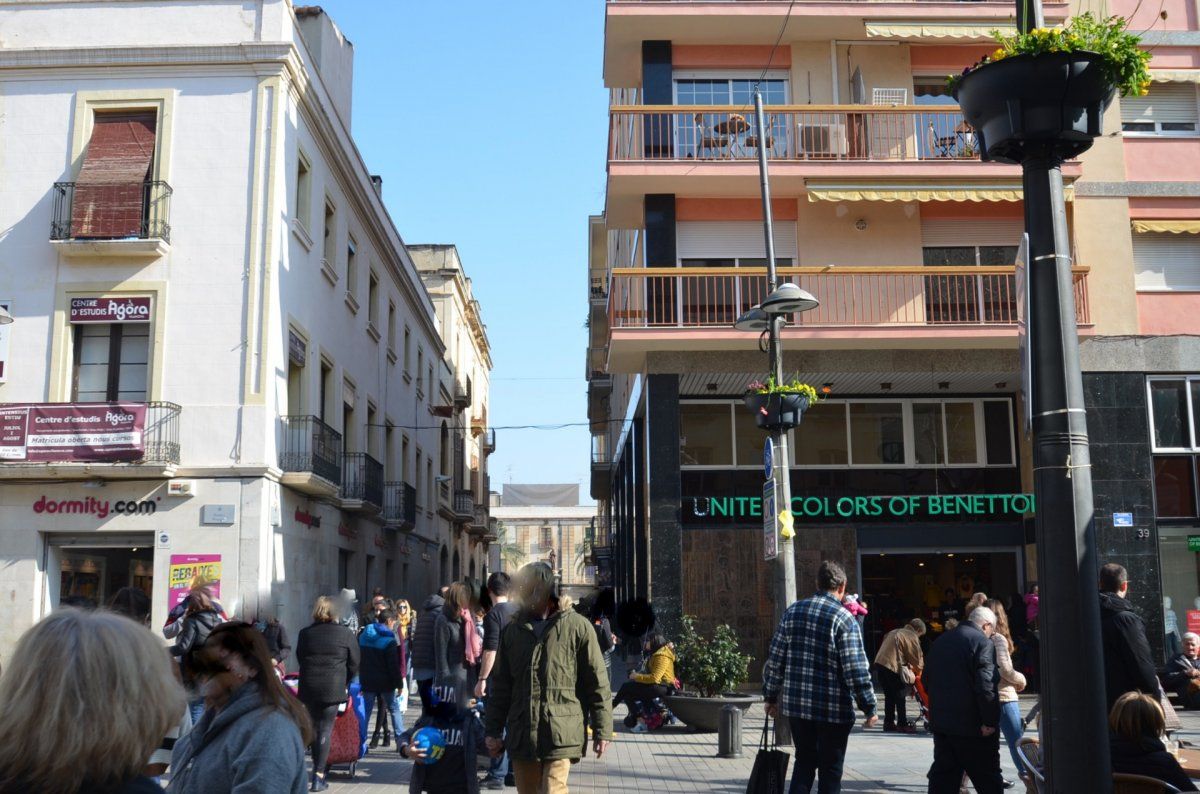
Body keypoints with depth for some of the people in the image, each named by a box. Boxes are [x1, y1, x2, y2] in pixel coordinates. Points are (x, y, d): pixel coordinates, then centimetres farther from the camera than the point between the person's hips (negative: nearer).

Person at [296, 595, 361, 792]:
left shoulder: (305, 634, 5)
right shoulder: (346, 633, -2)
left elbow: (300, 660, 15)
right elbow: (354, 664, 2)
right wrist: (344, 684, 16)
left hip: (309, 688, 3)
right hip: (333, 689, -3)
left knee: (314, 728, 17)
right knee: (325, 731, -1)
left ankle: (317, 767, 23)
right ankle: (319, 776, -4)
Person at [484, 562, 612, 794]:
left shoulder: (577, 627, -1)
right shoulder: (513, 630, 11)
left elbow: (596, 684, -1)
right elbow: (501, 686, 15)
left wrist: (602, 730, -3)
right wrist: (494, 730, 11)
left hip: (561, 733, -4)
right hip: (521, 734, 5)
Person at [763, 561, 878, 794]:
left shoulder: (793, 611, 4)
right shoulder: (844, 619, -11)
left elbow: (775, 659, 5)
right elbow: (856, 670, -14)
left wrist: (771, 696, 14)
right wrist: (869, 708, -6)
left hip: (796, 704, 4)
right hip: (834, 708, -4)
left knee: (804, 761, 18)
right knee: (831, 768, 8)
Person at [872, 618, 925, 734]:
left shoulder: (895, 632, 24)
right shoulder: (913, 637, -2)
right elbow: (917, 659, 0)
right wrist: (918, 671, 20)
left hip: (880, 663, 8)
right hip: (893, 668, -8)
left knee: (889, 696, 15)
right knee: (899, 696, 3)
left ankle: (889, 723, 18)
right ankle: (903, 724, 7)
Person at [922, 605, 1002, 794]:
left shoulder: (940, 641, 12)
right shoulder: (983, 642, -12)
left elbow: (926, 679, 17)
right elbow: (986, 685, -22)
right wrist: (990, 721, -17)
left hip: (940, 721, 7)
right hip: (972, 726, -7)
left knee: (943, 774, 12)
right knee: (988, 779, 4)